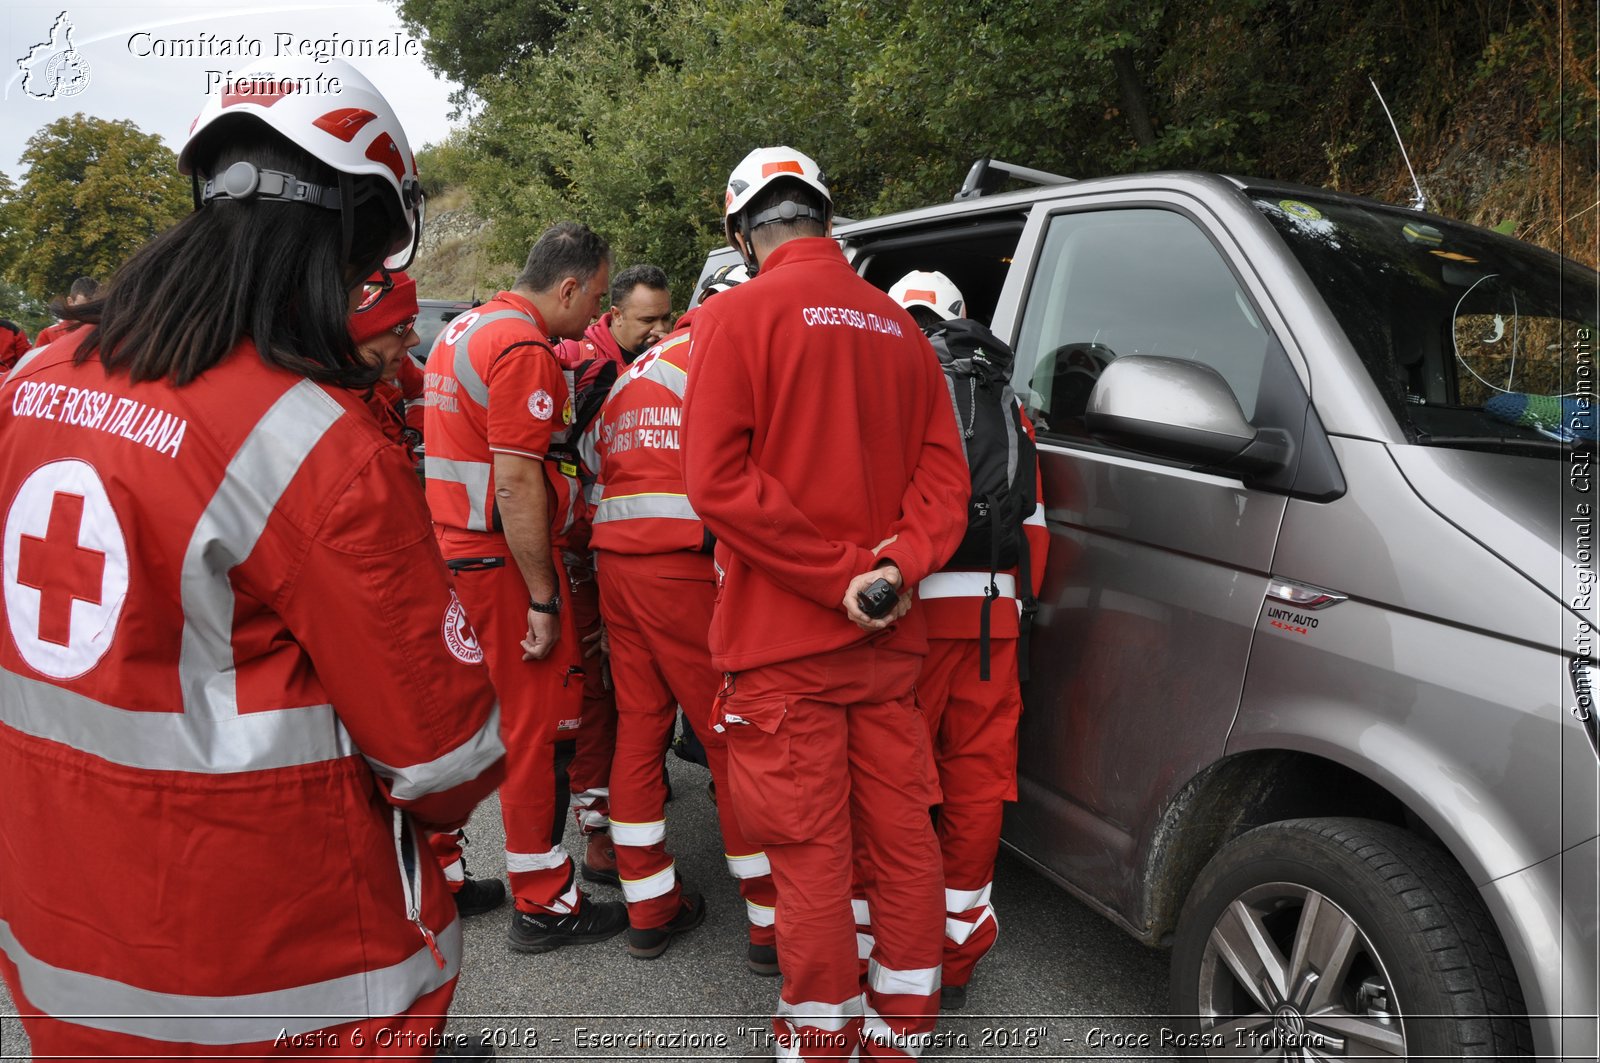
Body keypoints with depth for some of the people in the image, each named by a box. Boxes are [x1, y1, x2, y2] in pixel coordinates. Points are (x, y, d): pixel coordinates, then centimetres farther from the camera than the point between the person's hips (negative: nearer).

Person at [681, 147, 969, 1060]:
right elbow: (943, 468, 5)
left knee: (812, 854, 5)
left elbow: (718, 480, -16)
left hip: (786, 640, -6)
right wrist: (897, 567, -5)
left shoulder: (738, 315, -5)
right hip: (888, 639, 6)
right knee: (904, 833, 14)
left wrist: (841, 575, -15)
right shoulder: (898, 326, 12)